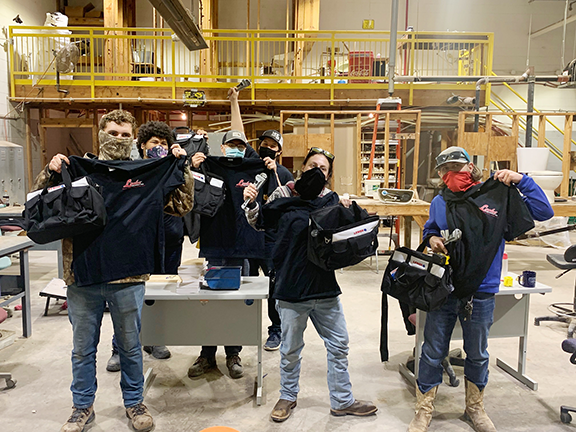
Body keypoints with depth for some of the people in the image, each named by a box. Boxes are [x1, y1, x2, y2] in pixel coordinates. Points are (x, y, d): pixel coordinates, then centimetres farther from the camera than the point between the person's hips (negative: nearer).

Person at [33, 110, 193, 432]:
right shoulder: (77, 170, 3)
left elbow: (182, 206, 5)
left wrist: (182, 168, -4)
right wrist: (50, 172, -11)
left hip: (128, 279, 0)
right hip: (82, 278, 1)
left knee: (131, 346, 15)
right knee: (83, 348, 16)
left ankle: (135, 403, 35)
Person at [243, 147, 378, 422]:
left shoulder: (332, 200, 2)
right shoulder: (283, 196, -5)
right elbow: (259, 223, 8)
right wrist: (251, 204, -10)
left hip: (325, 288, 3)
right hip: (291, 288, -3)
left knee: (338, 345, 14)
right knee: (290, 350, 14)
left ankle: (342, 401, 33)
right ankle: (288, 397, 38)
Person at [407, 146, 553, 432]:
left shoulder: (498, 196, -5)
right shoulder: (440, 202, 0)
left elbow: (543, 212, -4)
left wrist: (520, 180, -12)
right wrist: (432, 239, -5)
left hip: (481, 293, 0)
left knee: (477, 354, 19)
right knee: (433, 353, 8)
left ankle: (475, 408, 42)